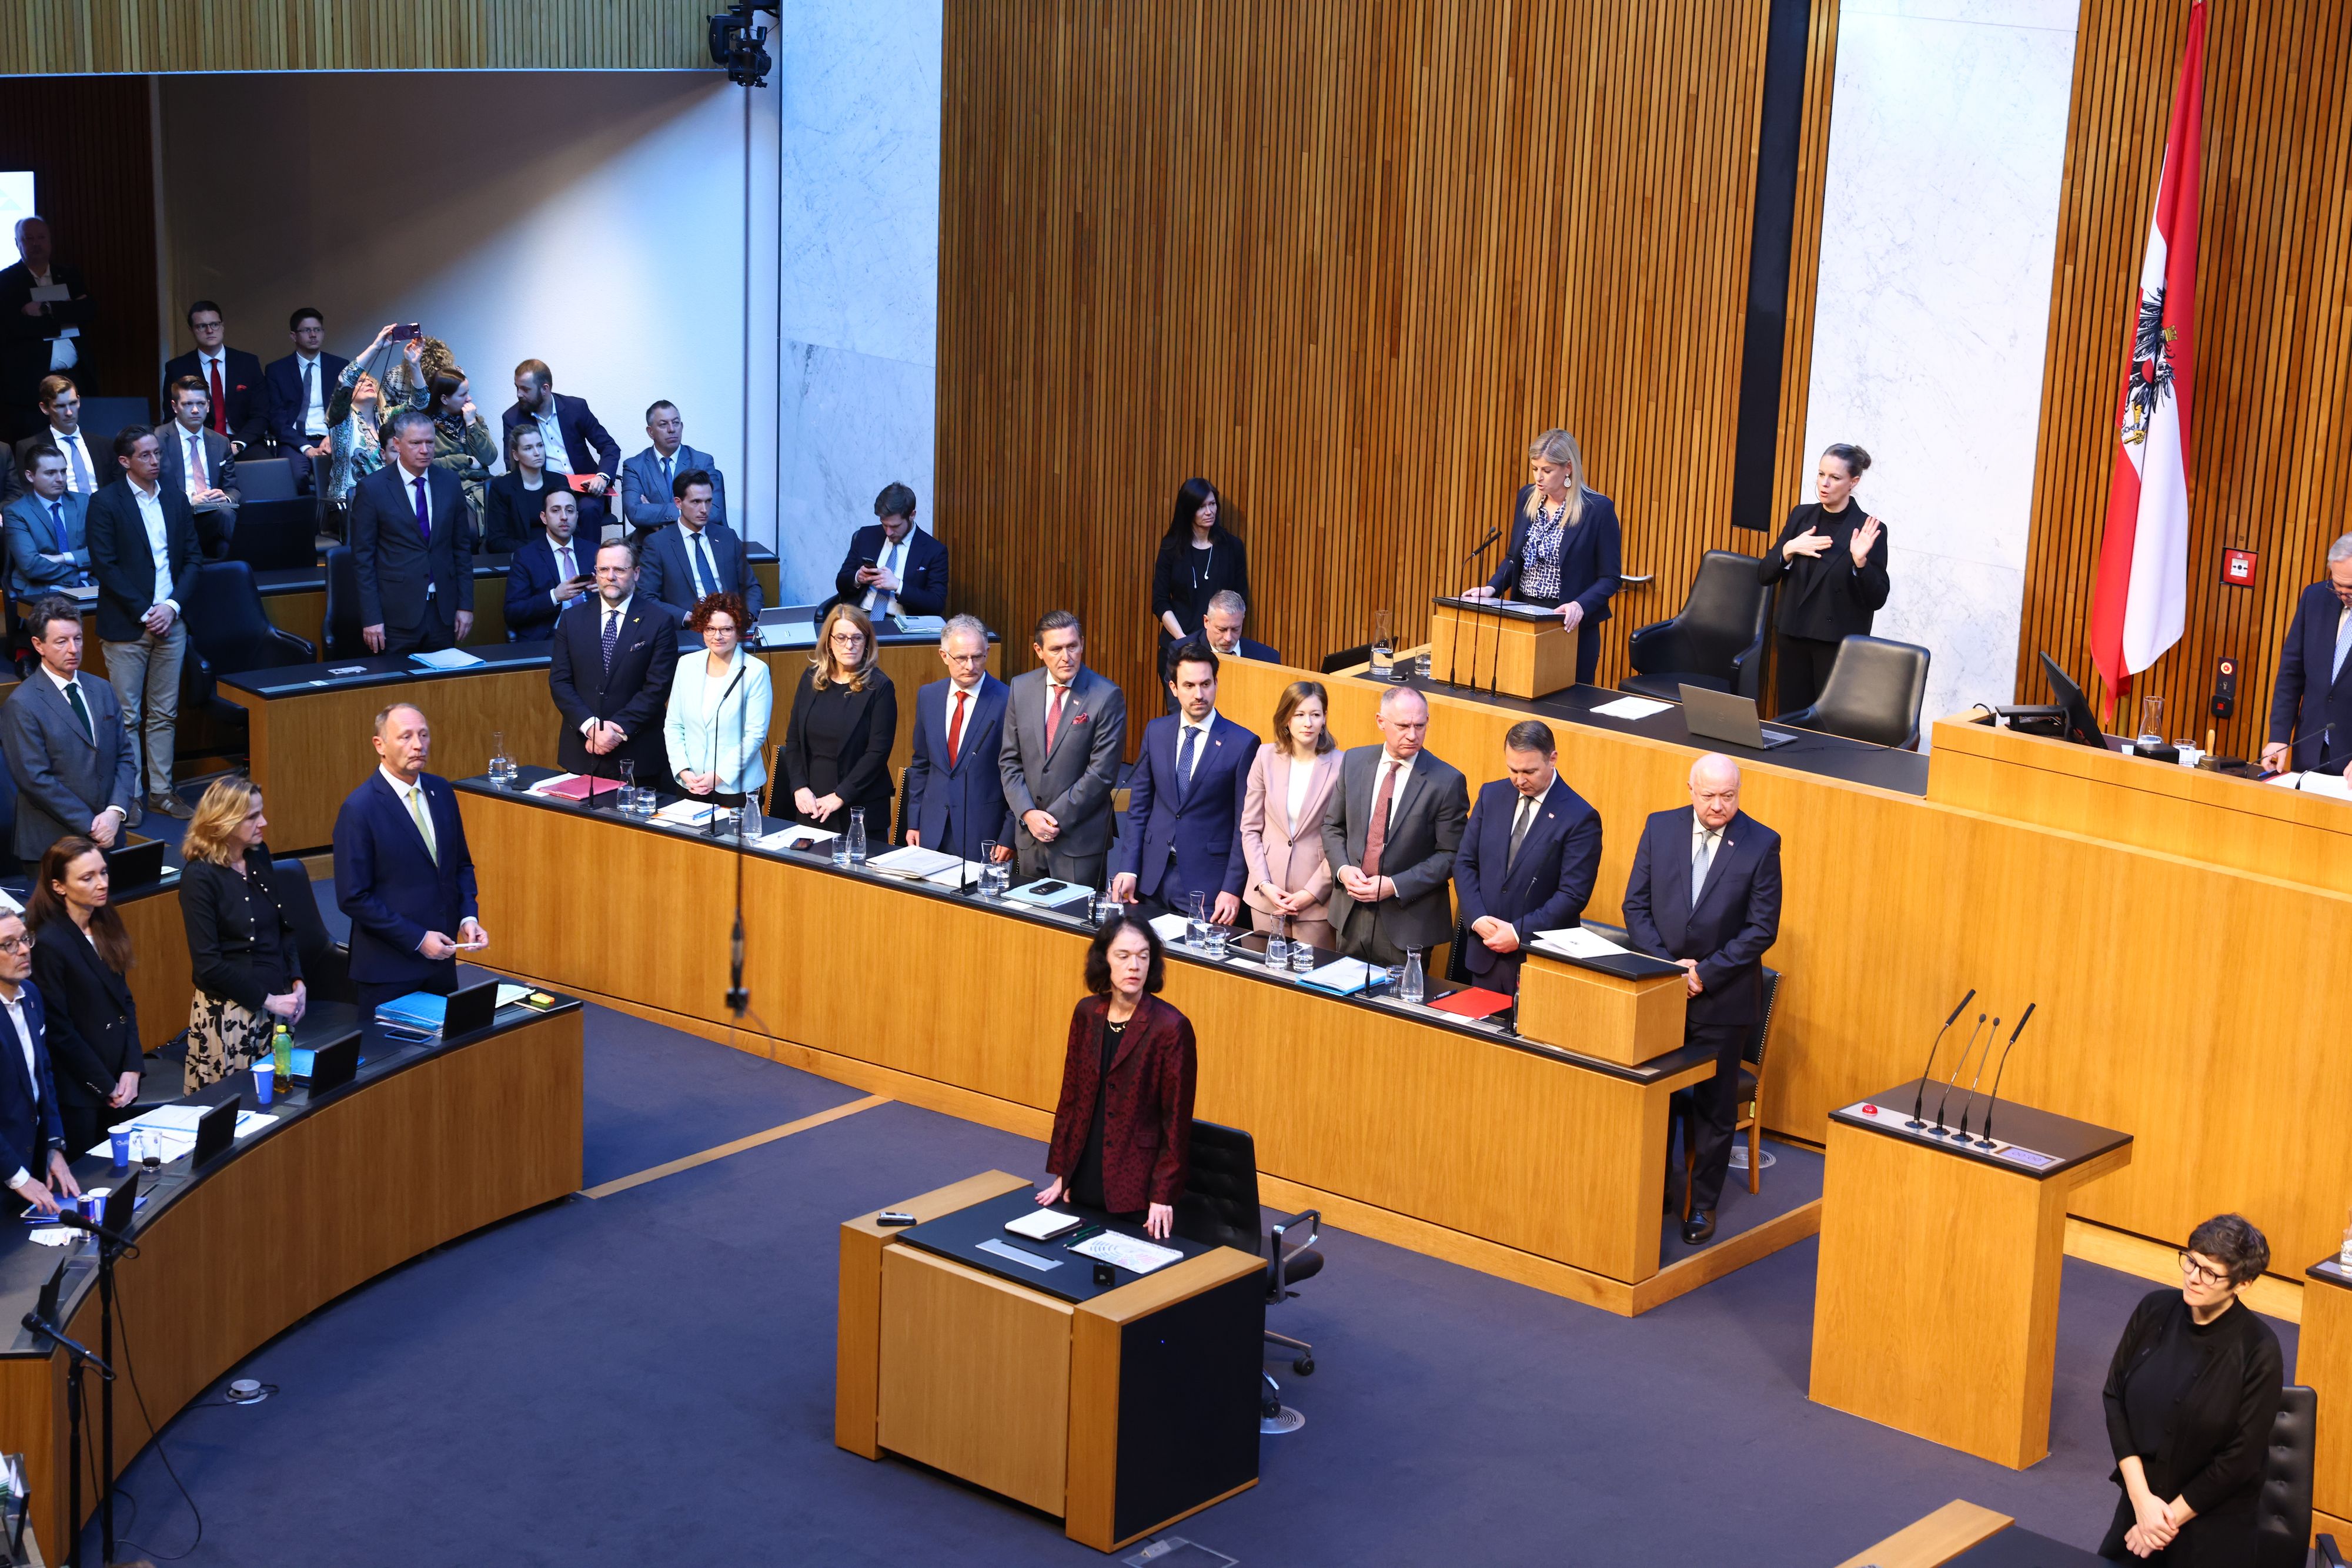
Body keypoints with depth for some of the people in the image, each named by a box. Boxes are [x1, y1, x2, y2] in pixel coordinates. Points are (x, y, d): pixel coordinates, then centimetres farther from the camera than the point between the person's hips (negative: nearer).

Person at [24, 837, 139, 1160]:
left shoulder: (106, 928, 5)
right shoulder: (49, 943, -17)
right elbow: (59, 1031, -16)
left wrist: (132, 1070, -2)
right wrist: (105, 1086, -11)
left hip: (117, 1086, 7)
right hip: (77, 1096, -7)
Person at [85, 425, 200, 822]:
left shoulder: (176, 500, 10)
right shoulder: (105, 503, -5)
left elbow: (192, 558, 10)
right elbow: (105, 565, -10)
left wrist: (172, 605, -5)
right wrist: (144, 614, -13)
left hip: (170, 622, 5)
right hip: (126, 626, -5)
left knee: (165, 714, 9)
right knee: (127, 717, -1)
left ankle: (160, 791, 16)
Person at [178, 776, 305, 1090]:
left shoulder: (259, 857, 6)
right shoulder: (199, 876, -13)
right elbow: (208, 963, -15)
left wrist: (296, 981, 0)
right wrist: (266, 1000, -15)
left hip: (276, 1002, 6)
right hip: (228, 1013, -6)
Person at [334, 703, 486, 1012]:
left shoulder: (441, 792, 5)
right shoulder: (359, 809, -14)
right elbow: (354, 898, -15)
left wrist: (468, 917, -2)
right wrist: (418, 939, -16)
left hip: (441, 962, 6)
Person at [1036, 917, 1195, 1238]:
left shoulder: (1171, 1027, -13)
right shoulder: (1087, 1013, 3)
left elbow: (1176, 1120, -11)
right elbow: (1070, 1096, 10)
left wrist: (1163, 1196, -13)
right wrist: (1060, 1172, 9)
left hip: (1137, 1187, -5)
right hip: (1084, 1182, 5)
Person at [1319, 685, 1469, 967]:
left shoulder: (1447, 781, -11)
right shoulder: (1354, 762, 3)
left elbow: (1451, 855, -9)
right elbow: (1332, 825, 11)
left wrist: (1395, 886, -17)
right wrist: (1343, 868, -8)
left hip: (1407, 923, -4)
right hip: (1351, 913, 4)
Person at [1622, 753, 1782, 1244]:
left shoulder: (1761, 844, -8)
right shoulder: (1661, 828, 0)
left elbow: (1762, 928, -9)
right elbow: (1636, 905, 1)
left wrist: (1705, 973, -15)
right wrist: (1666, 964, -11)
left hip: (1723, 998, -2)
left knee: (1714, 1107, 8)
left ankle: (1703, 1203, 20)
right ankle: (1657, 1187, 27)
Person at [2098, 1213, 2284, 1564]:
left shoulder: (2258, 1350, -19)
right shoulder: (2154, 1311, -7)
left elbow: (2241, 1457, -16)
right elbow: (2115, 1397, -4)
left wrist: (2172, 1518, -12)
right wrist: (2141, 1498, -12)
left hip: (2212, 1526, -4)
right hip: (2139, 1504, 4)